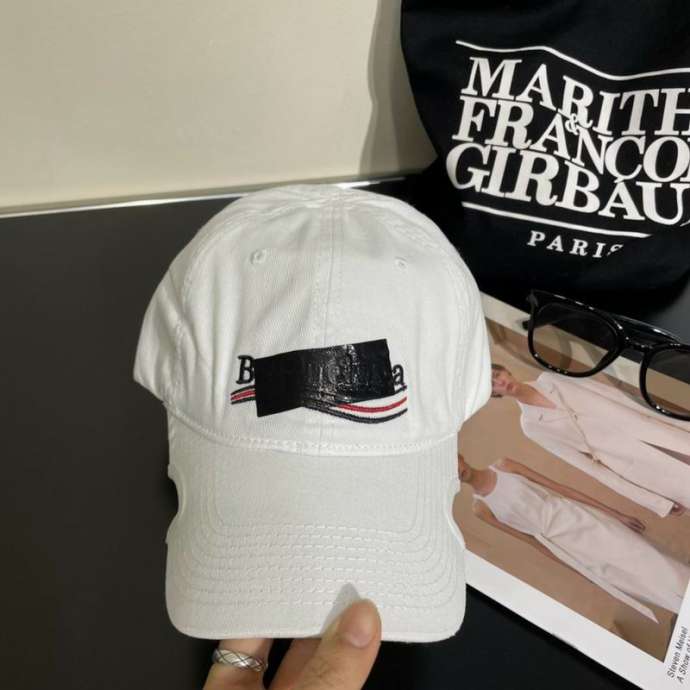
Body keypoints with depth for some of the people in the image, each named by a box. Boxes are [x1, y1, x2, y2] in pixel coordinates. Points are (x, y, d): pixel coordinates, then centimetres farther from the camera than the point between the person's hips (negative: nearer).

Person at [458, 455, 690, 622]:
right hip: (567, 544, -2)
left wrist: (615, 514, 2)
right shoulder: (481, 509, -4)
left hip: (575, 517, 2)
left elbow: (559, 487, 1)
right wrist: (582, 570, 3)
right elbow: (531, 540, 2)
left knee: (646, 560, -3)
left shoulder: (503, 466, -1)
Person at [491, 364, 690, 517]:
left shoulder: (547, 379, 4)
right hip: (629, 459, -3)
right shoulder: (532, 425, -5)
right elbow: (586, 465, -6)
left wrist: (670, 421, 0)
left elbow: (607, 393, 5)